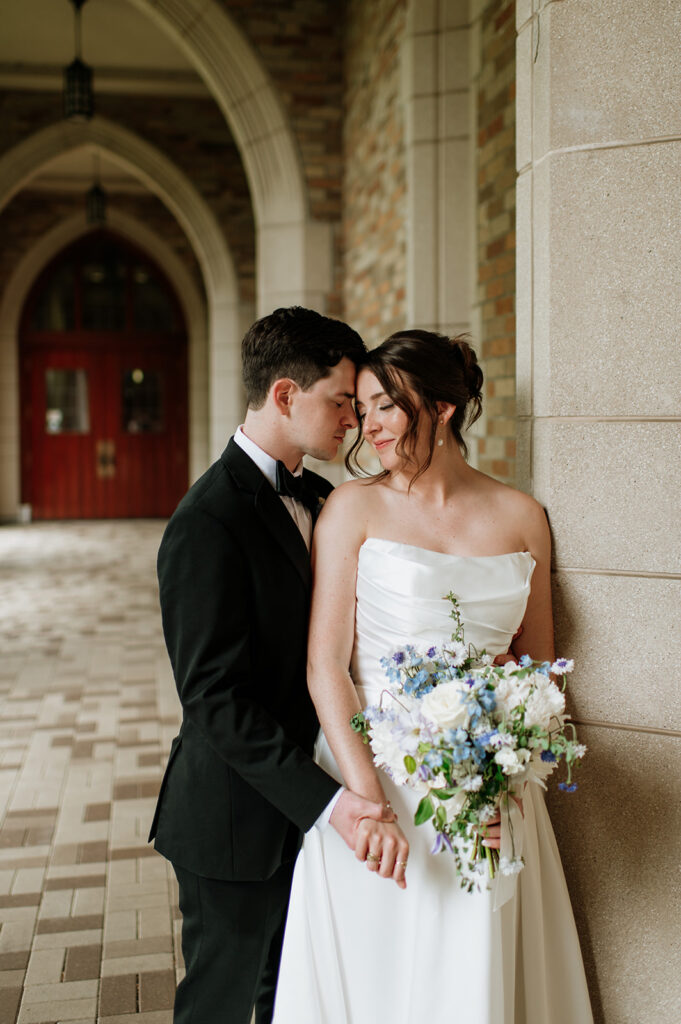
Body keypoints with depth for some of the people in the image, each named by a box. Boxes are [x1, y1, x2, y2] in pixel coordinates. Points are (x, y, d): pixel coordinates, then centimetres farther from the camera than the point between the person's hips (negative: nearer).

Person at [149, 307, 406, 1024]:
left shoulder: (317, 497, 5)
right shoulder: (208, 522, -23)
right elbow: (215, 701, -26)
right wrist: (325, 799, -30)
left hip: (307, 806, 8)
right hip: (238, 819, -7)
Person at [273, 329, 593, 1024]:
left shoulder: (521, 516, 3)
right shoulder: (353, 507, -4)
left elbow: (539, 664, 10)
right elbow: (325, 665, -9)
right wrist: (367, 799, -18)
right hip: (371, 771, -2)